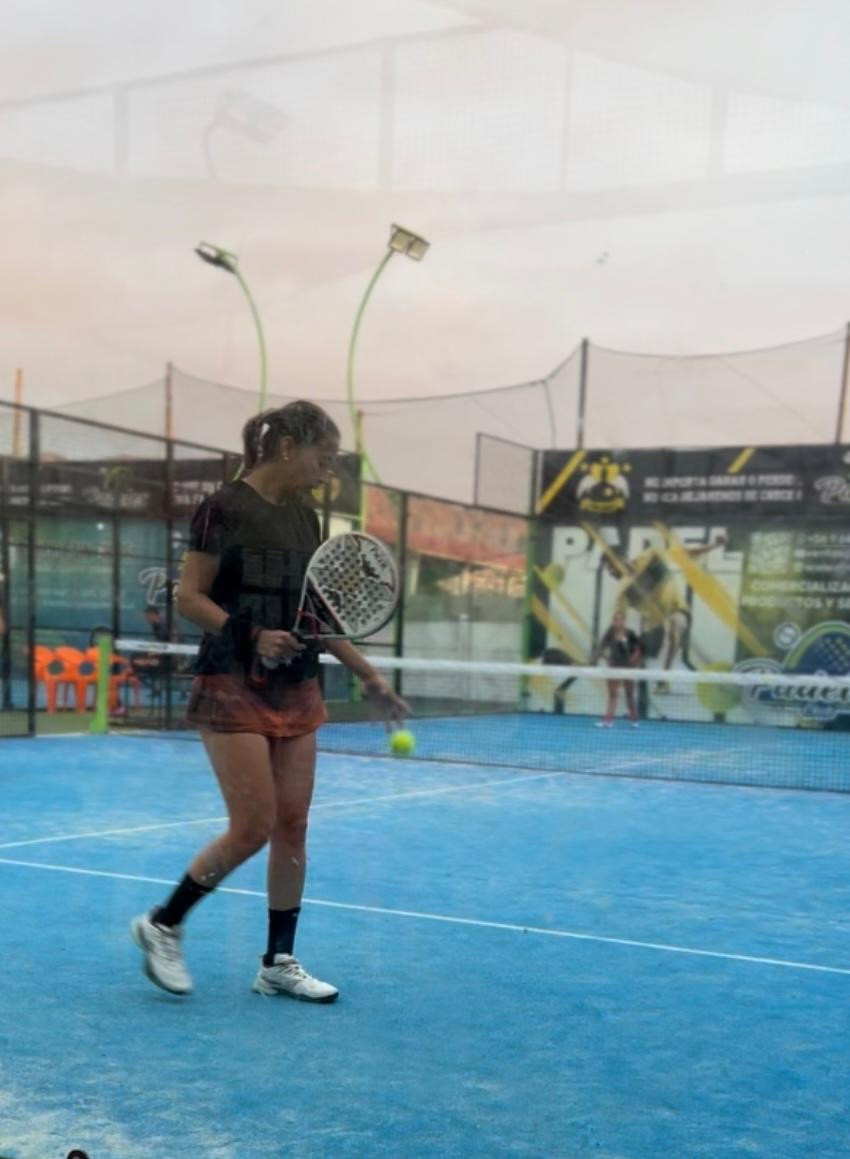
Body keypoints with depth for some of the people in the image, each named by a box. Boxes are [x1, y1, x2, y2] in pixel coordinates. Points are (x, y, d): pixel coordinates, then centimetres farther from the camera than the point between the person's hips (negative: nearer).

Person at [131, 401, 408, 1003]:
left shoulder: (306, 518, 11)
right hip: (234, 687, -7)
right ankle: (163, 925, 14)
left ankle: (279, 962, 17)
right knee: (253, 827, -8)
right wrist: (251, 637, -22)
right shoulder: (225, 508, -9)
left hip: (297, 690, 7)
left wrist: (370, 677, 11)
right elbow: (189, 597, -10)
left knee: (293, 825, 6)